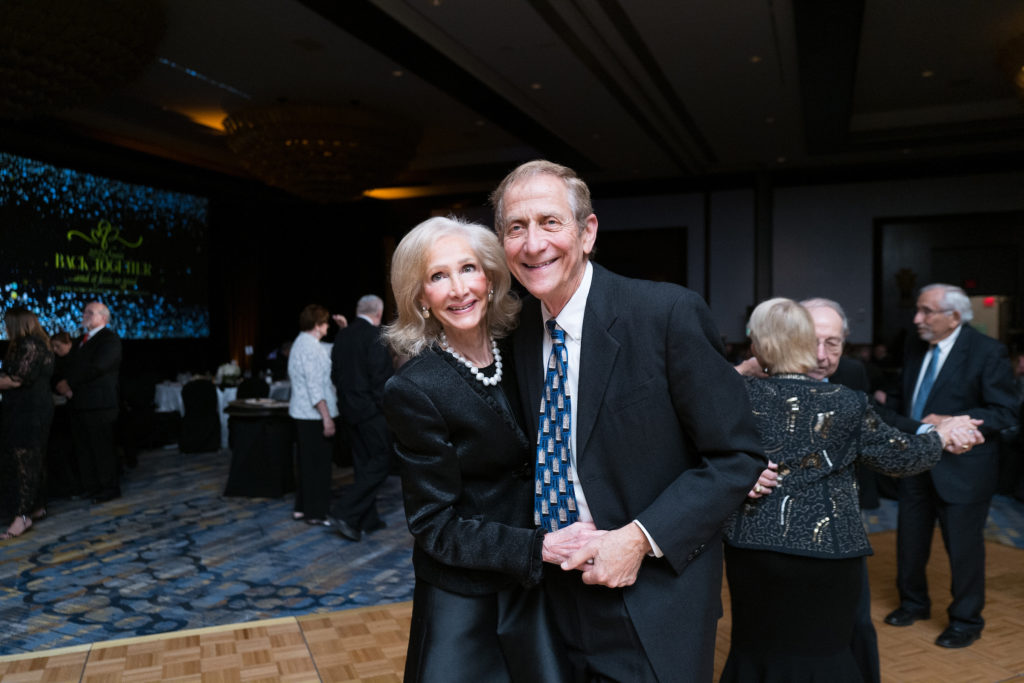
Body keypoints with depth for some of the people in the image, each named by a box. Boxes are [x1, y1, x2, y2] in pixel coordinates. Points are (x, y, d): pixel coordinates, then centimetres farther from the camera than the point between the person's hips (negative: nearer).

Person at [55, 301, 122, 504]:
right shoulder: (81, 340, 20)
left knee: (102, 448, -2)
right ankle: (89, 486, 23)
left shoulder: (110, 339, -8)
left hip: (100, 404, -9)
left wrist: (69, 383, -12)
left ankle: (109, 488, 8)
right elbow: (70, 367, 14)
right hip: (79, 402, 9)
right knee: (82, 447, 13)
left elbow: (97, 367, -19)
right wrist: (65, 385, -7)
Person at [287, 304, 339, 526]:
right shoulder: (311, 347, -17)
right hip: (314, 415, -10)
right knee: (319, 463, -2)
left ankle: (302, 507, 24)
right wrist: (327, 417, -21)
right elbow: (315, 386, -21)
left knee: (307, 462, 16)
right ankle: (315, 512, 4)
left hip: (301, 413, 10)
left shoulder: (300, 343, 14)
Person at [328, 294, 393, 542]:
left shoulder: (342, 334, 9)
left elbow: (335, 372, 12)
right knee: (380, 461, 0)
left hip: (349, 408, 9)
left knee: (362, 463, 14)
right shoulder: (375, 335, -14)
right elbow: (381, 375, -18)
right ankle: (345, 512, -7)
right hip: (371, 409, -8)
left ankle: (368, 520, 21)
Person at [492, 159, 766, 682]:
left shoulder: (669, 313, -17)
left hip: (655, 602, -4)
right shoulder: (519, 330, 0)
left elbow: (737, 455, -13)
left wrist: (640, 538, -19)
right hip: (556, 595, 5)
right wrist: (535, 542, -2)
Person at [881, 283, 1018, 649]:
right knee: (910, 537, 16)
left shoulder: (987, 351, -14)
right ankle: (914, 602, 38)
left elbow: (1004, 412, -16)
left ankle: (966, 620, 26)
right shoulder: (916, 348, 5)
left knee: (963, 544, 6)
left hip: (961, 466, -6)